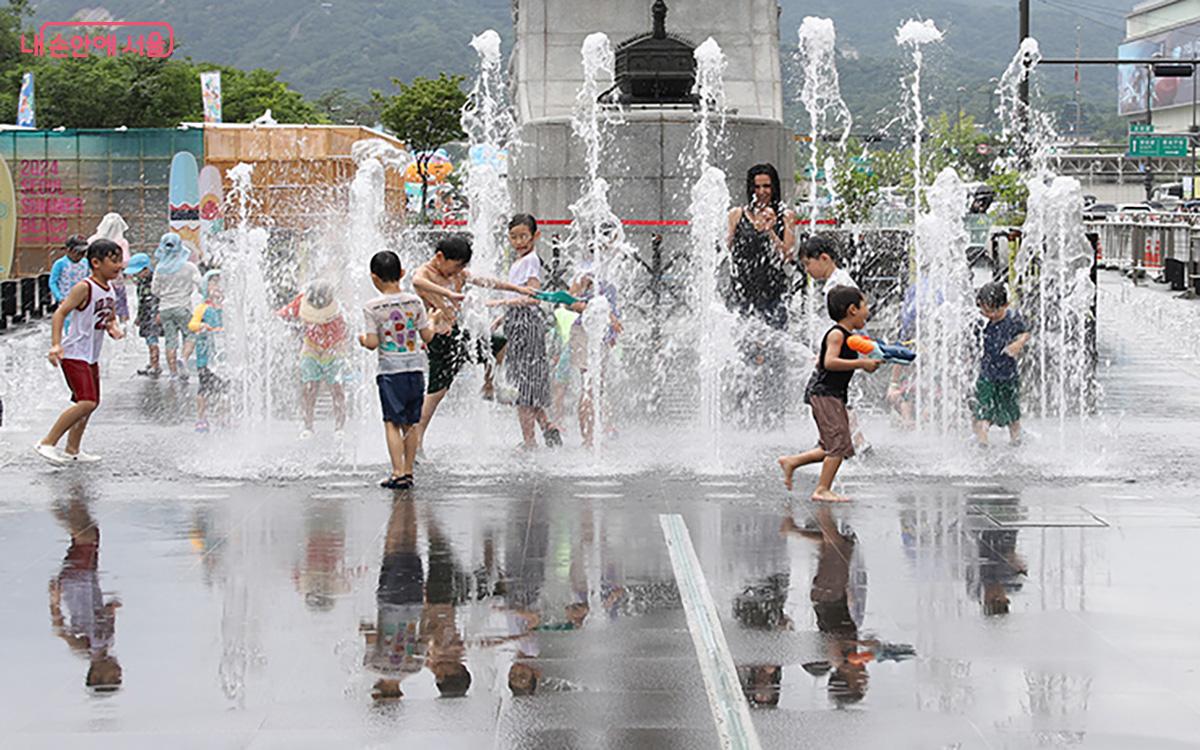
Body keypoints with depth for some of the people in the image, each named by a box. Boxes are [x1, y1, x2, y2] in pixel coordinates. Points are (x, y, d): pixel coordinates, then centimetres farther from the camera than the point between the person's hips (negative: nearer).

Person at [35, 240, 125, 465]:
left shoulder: (110, 290, 9)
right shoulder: (85, 288, -16)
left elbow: (111, 318, 22)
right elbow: (60, 313, -19)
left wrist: (114, 327, -2)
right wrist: (56, 344, -28)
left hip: (91, 357, 9)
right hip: (74, 354, -9)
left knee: (91, 403, 14)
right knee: (87, 403, -18)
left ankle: (72, 450, 26)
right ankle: (47, 444, -11)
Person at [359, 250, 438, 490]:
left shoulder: (373, 307, -8)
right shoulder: (415, 302, 1)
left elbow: (373, 343, -10)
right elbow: (427, 336, 3)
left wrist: (362, 339, 12)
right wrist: (432, 321, 23)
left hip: (390, 371, -3)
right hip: (416, 370, 3)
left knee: (392, 423, -1)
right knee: (411, 423, 12)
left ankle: (398, 473, -9)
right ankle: (408, 471, 17)